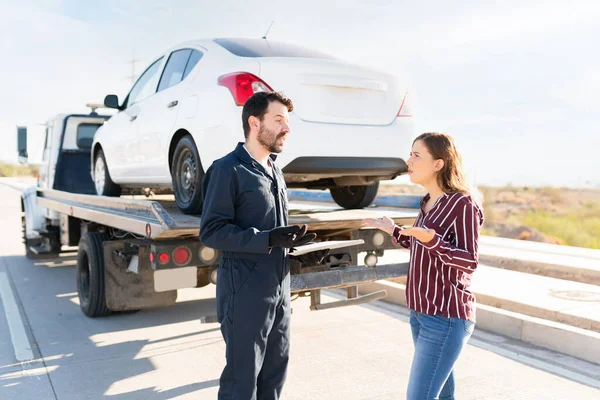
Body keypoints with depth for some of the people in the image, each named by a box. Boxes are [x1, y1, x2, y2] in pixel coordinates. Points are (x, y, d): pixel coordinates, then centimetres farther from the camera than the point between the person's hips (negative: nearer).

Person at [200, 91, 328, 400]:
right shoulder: (228, 169, -12)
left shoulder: (274, 171, 14)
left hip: (279, 285, 8)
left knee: (276, 366, 18)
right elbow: (211, 231, -18)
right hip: (245, 287, -8)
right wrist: (267, 240, -27)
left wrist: (298, 249, 4)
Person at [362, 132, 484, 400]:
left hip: (446, 317, -8)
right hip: (421, 313, 8)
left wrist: (431, 239, -33)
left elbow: (469, 261, -18)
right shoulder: (428, 202, 9)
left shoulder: (463, 203, -15)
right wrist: (393, 231, 17)